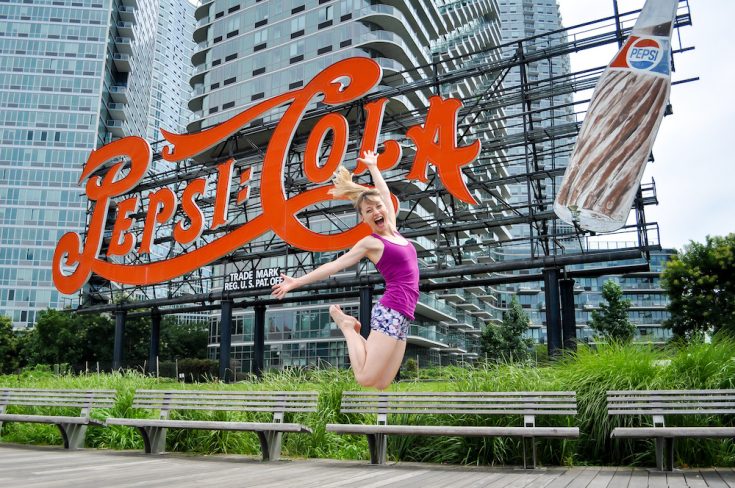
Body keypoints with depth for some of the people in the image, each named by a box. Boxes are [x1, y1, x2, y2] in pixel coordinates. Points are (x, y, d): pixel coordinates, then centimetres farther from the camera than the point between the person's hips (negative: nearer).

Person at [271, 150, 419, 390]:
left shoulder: (392, 230, 16)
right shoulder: (370, 243, -1)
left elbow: (385, 193, 27)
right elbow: (334, 265, -1)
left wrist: (373, 167, 39)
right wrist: (297, 282, -3)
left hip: (402, 316, 6)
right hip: (390, 311, -6)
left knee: (381, 385, 2)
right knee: (366, 379, -11)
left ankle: (353, 330, 16)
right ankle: (347, 325, 6)